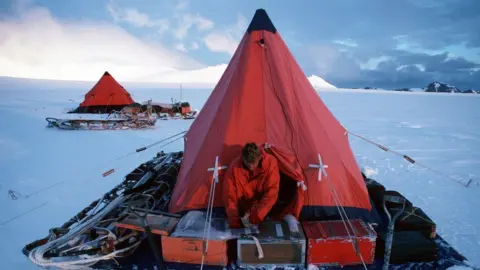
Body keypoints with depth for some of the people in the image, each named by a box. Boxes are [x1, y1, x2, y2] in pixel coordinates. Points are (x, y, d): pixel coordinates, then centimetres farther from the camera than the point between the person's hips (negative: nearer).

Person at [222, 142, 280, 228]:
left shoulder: (270, 163, -24)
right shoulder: (235, 166, -23)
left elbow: (271, 193, -25)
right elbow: (230, 195, -19)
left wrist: (255, 214, -33)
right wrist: (234, 222, -26)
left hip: (262, 207, 0)